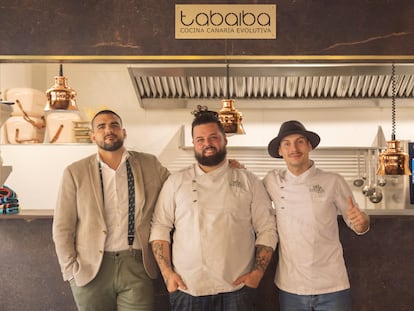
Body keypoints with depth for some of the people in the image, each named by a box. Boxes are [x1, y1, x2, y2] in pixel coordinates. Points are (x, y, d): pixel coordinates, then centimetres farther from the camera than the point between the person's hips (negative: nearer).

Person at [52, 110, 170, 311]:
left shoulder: (150, 165, 3)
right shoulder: (75, 172, 1)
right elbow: (62, 228, 1)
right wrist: (71, 270, -4)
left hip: (136, 266, 0)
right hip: (89, 269, 0)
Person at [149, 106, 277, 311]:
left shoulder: (248, 181, 7)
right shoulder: (176, 182, 8)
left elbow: (266, 229, 5)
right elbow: (160, 227, 5)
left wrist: (258, 272, -5)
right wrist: (167, 273, -4)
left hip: (236, 289, 0)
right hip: (186, 288, 1)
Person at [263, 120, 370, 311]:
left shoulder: (333, 182, -4)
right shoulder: (272, 181, 1)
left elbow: (355, 223, 4)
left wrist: (362, 222, -18)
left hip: (332, 287, -1)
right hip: (290, 288, 2)